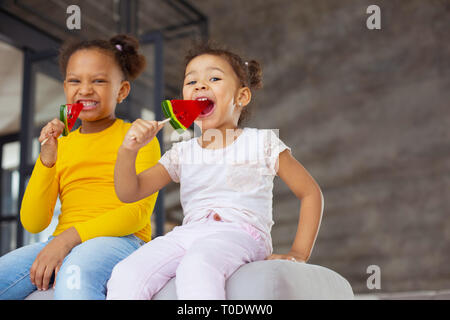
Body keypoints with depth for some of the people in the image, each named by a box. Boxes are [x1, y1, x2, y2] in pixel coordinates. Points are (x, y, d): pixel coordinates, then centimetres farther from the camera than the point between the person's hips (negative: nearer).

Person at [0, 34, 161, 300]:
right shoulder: (60, 145, 19)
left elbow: (139, 212, -6)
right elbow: (33, 224, 12)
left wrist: (70, 236, -18)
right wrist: (46, 159, -1)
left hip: (120, 241, -5)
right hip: (62, 246, 5)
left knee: (76, 273, -38)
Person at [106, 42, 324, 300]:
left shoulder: (262, 143, 9)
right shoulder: (182, 153, 19)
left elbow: (311, 192, 11)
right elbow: (129, 193, 15)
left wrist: (299, 254, 3)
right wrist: (128, 150, -5)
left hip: (241, 233, -4)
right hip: (189, 234, 4)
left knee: (195, 267, -39)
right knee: (125, 274, -24)